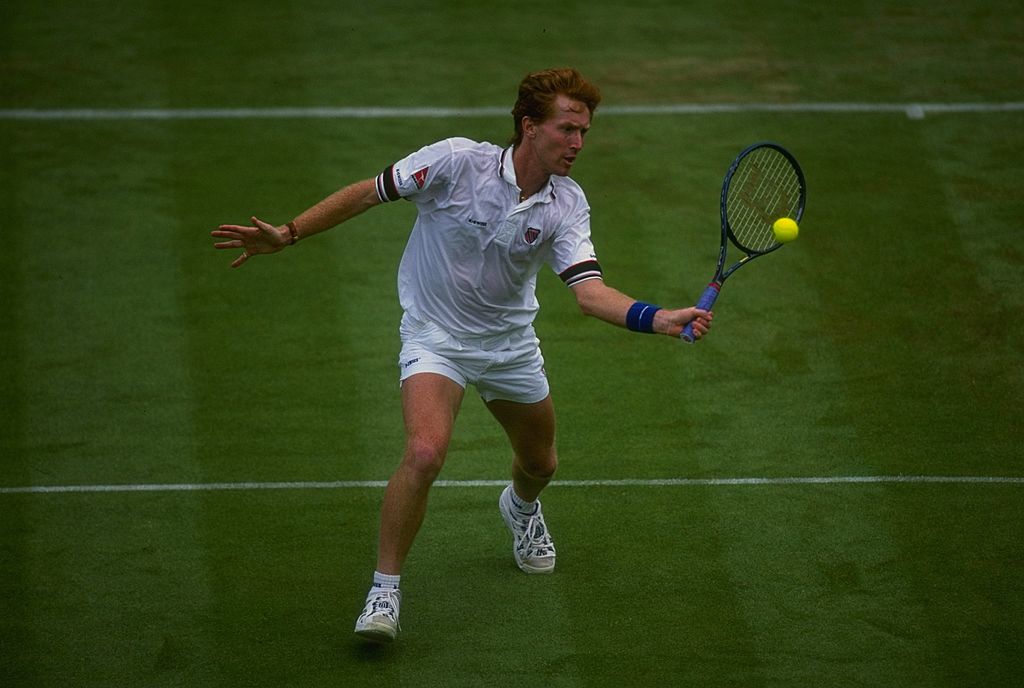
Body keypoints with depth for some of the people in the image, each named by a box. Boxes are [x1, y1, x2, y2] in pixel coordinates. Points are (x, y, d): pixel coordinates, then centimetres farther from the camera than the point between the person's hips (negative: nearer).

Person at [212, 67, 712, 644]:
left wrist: (659, 319, -41)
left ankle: (522, 508, 61)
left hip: (511, 342, 5)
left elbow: (590, 292, -24)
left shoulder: (567, 206, -13)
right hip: (436, 335, -4)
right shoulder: (457, 161, -23)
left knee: (541, 463, 21)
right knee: (426, 452, -29)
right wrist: (288, 234, -14)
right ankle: (385, 587, -13)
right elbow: (368, 193, -12)